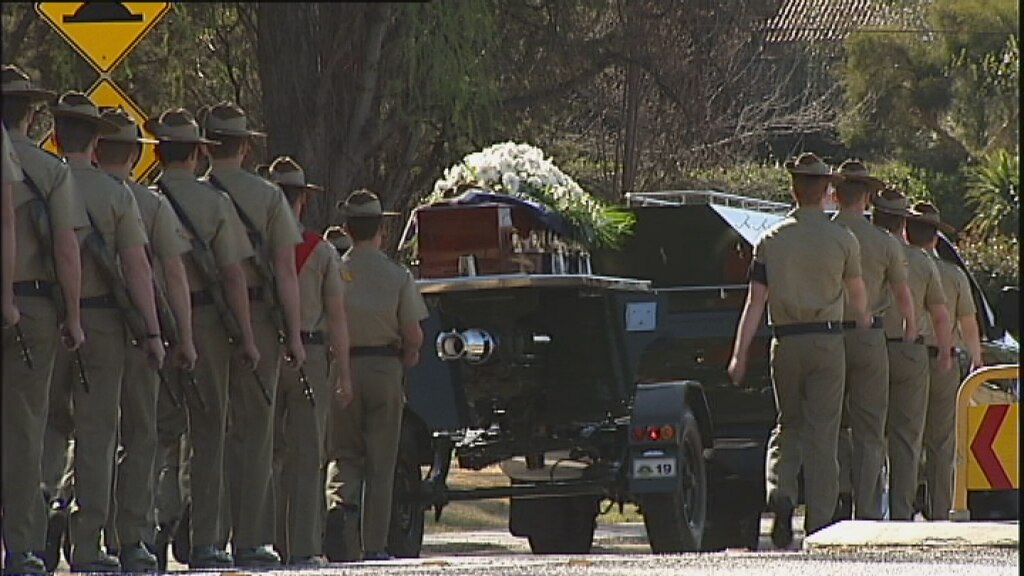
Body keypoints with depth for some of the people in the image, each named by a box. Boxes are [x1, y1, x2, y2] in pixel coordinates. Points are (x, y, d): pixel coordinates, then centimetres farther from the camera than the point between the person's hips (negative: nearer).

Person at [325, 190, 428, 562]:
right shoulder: (398, 277, -4)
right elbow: (414, 336, -5)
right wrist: (408, 357, 15)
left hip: (343, 367, 1)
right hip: (384, 367, -1)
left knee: (344, 454, 12)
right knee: (380, 461, 6)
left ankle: (339, 504, -18)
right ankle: (375, 544, 4)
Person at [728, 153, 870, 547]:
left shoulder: (771, 241, 1)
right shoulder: (842, 240, -2)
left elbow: (755, 302, -3)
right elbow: (857, 294, 11)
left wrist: (740, 355, -3)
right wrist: (864, 323, 32)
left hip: (785, 341, 2)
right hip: (827, 341, -2)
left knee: (787, 426, 16)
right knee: (822, 433, 1)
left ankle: (779, 490, -10)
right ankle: (819, 521, -2)